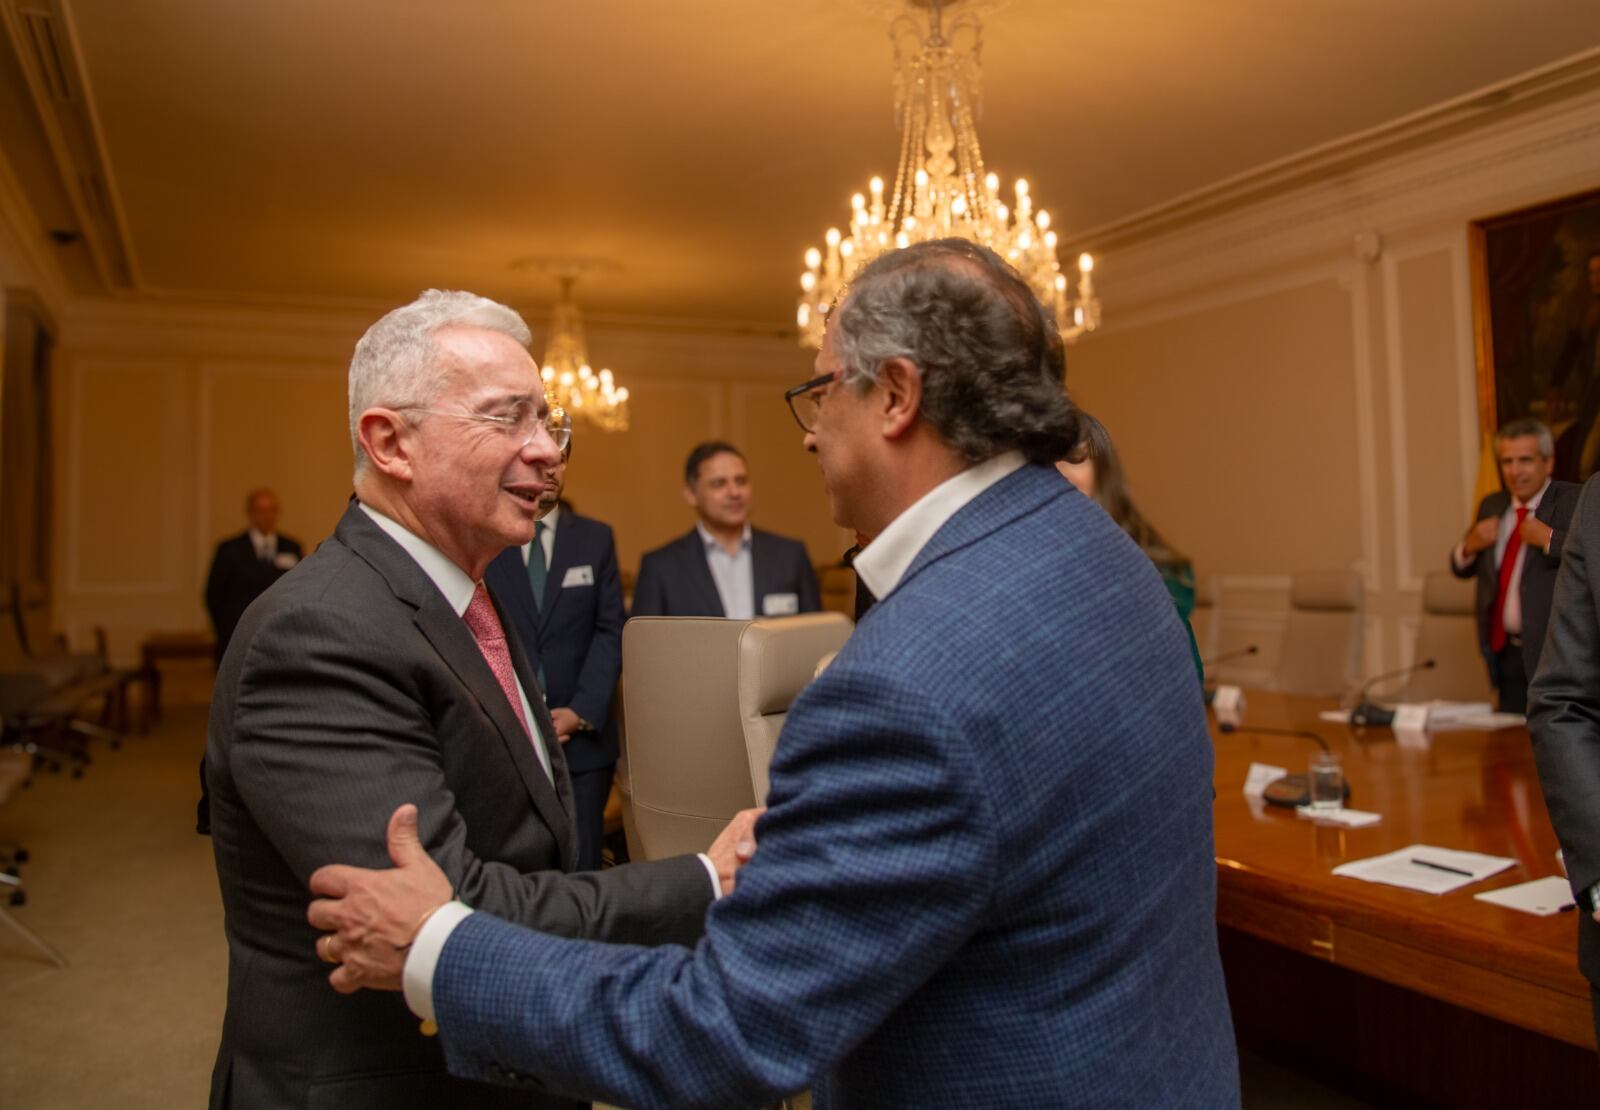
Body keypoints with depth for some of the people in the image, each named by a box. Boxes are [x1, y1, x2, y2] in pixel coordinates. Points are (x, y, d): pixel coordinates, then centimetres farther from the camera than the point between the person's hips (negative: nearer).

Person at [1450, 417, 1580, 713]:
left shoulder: (1576, 502, -7)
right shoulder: (1492, 506, 13)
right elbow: (1462, 569, 18)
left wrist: (1549, 539, -23)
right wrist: (1470, 545, -1)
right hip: (1506, 653, 6)